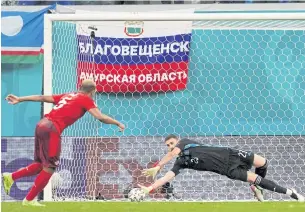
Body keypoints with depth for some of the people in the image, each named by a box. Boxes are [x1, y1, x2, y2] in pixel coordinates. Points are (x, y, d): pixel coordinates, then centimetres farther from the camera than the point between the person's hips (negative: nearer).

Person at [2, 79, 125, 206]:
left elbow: (42, 98, 22)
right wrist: (117, 123, 6)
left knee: (41, 164, 19)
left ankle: (11, 177, 8)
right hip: (52, 129, -8)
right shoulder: (86, 100, 5)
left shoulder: (68, 96, 24)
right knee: (50, 167, 0)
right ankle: (29, 200, 2)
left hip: (41, 125, 8)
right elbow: (100, 117, -6)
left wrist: (20, 99, 23)